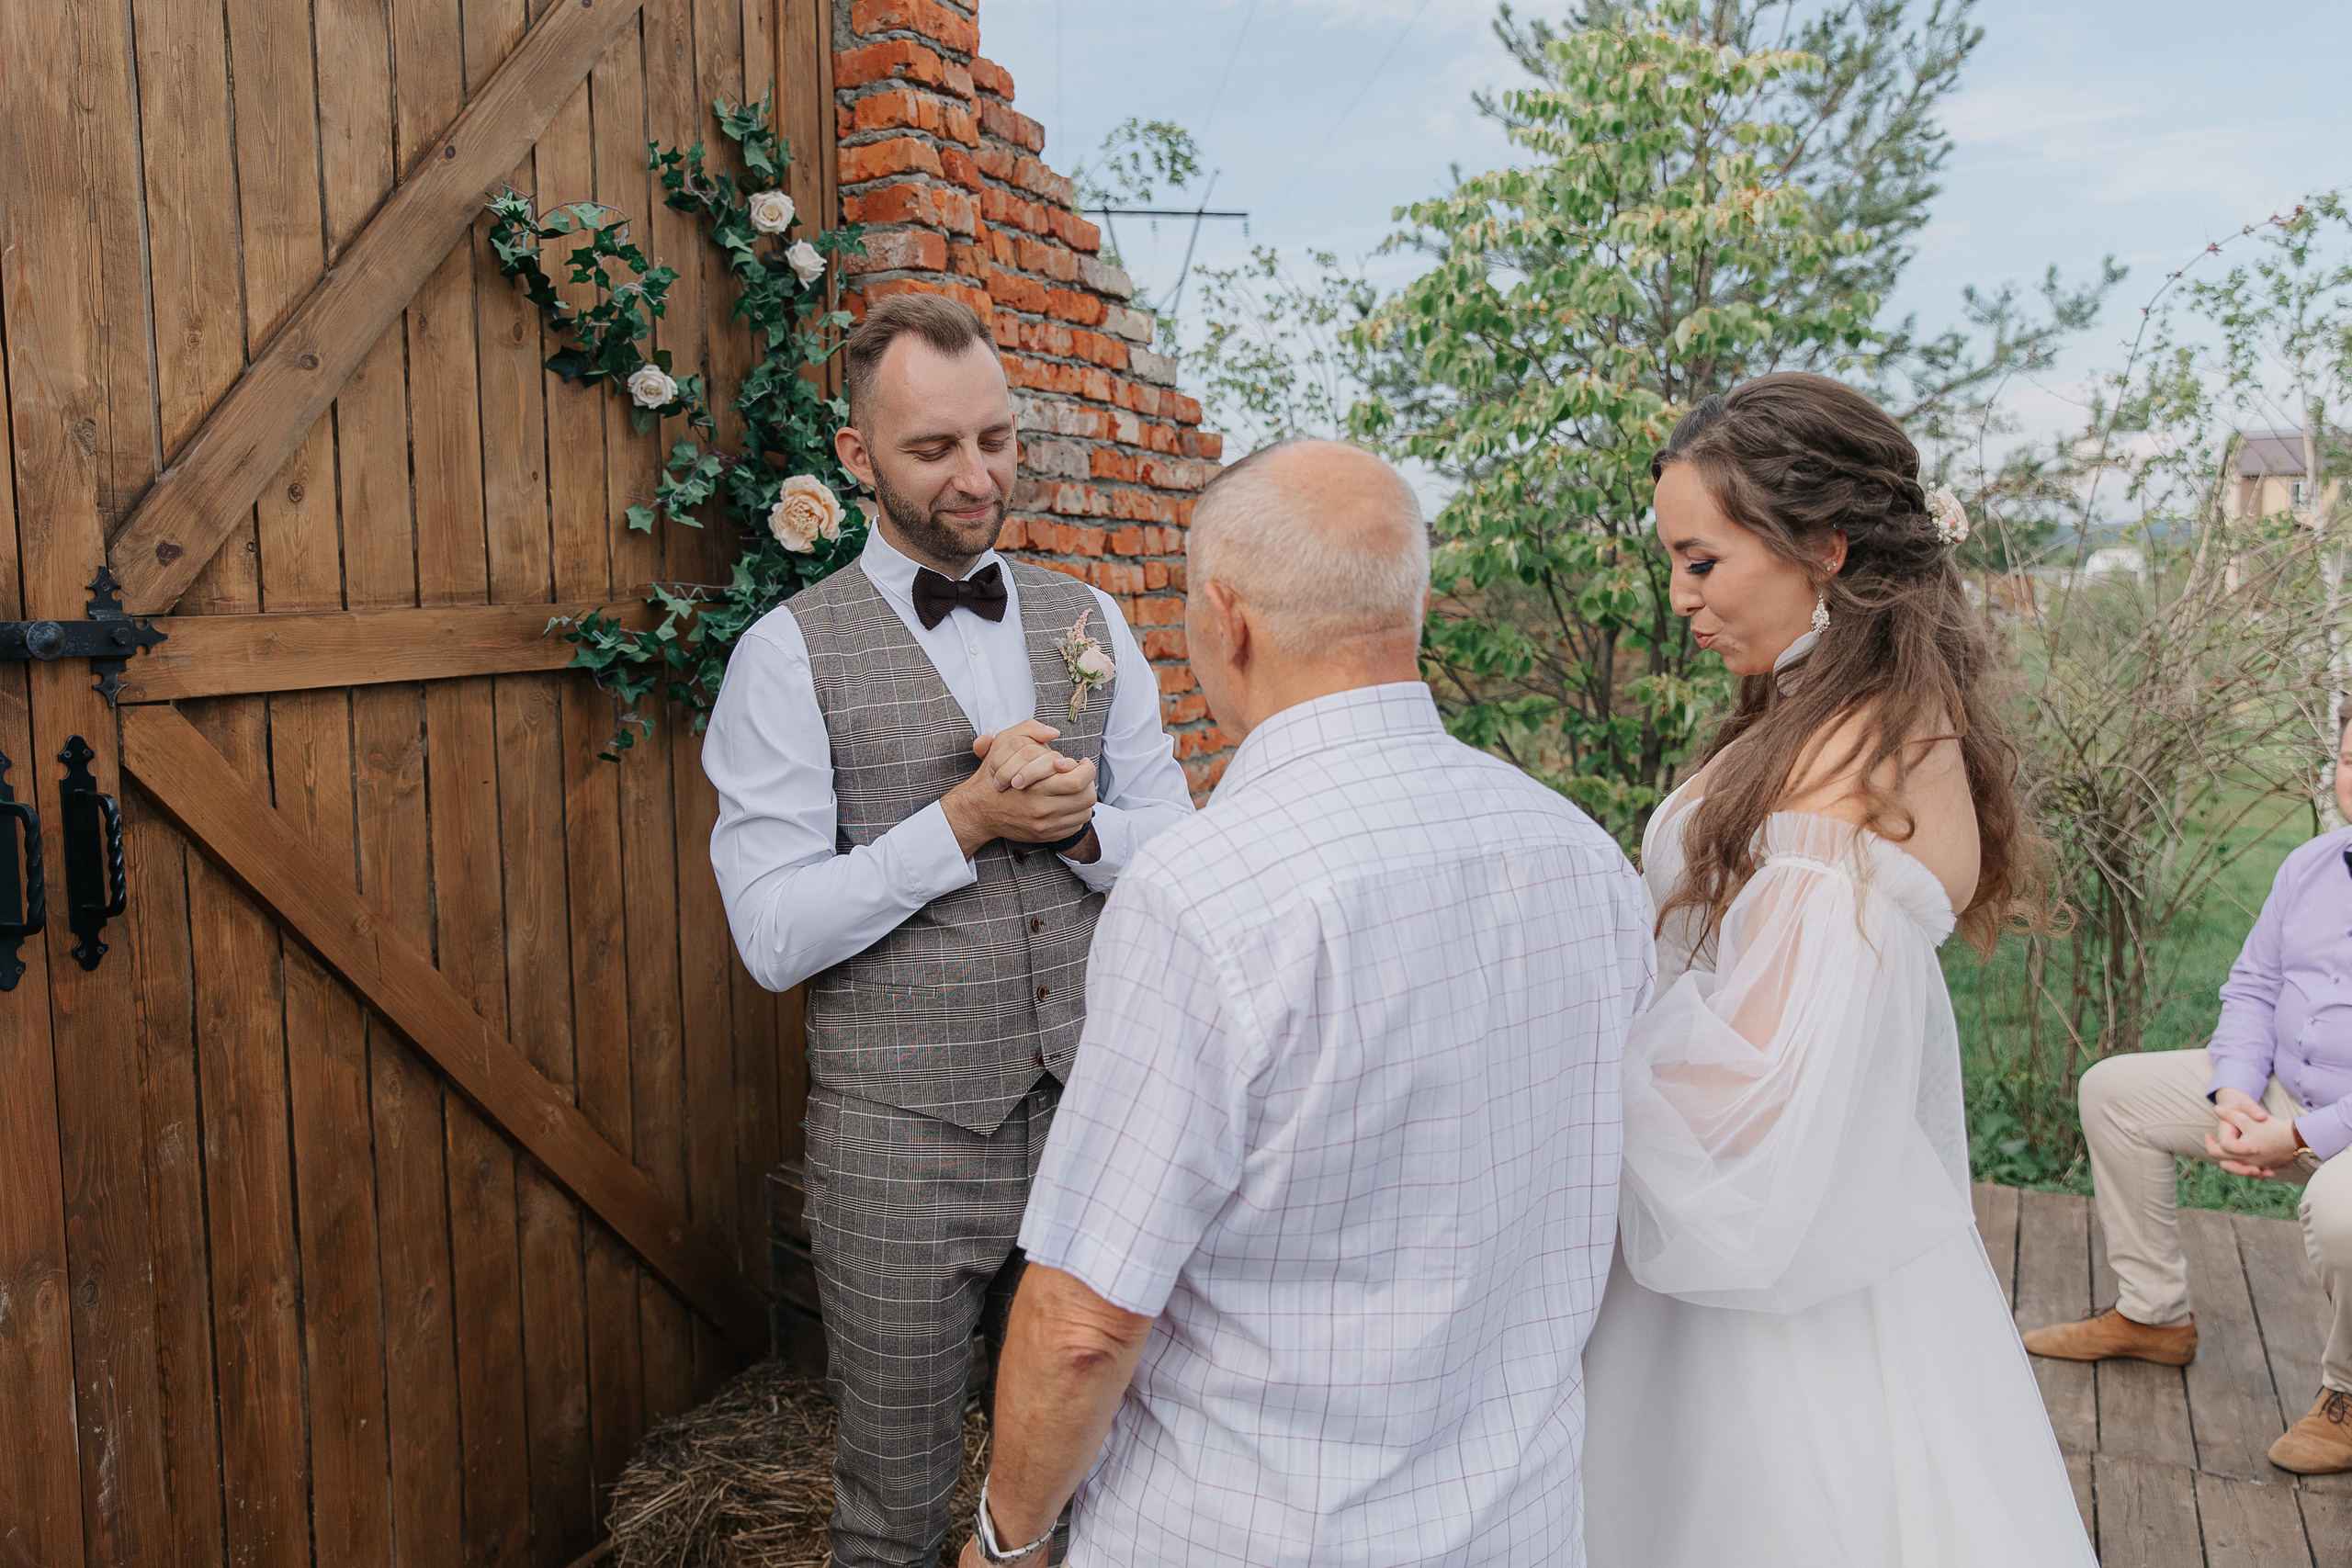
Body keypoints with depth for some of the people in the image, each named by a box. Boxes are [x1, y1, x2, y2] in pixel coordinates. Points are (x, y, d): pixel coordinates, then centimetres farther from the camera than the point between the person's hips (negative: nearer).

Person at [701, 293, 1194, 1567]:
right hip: (901, 1150, -3)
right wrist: (965, 820, -19)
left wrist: (1079, 822, -14)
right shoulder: (792, 653, -7)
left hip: (1092, 1121, 4)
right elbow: (774, 934, -12)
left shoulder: (1088, 624, 7)